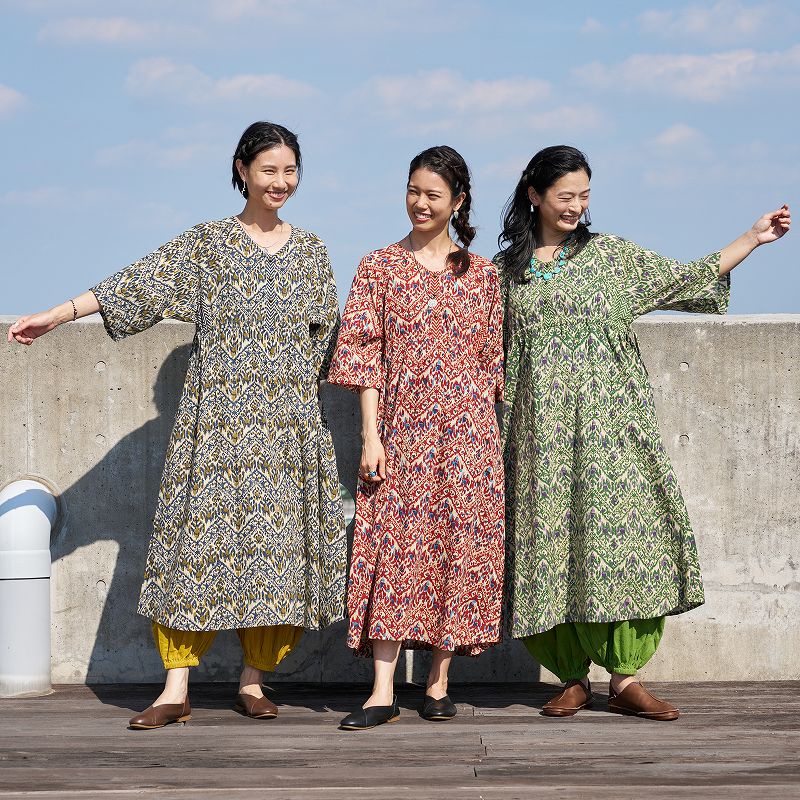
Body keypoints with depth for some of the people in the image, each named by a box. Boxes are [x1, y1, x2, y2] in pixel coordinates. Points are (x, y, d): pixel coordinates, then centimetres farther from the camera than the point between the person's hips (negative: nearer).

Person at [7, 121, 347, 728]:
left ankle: (254, 679, 11)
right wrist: (59, 314, -14)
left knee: (279, 539, 1)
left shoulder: (311, 251, 13)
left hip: (290, 424, 3)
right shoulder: (209, 242, 4)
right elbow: (140, 283, -5)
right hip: (218, 419, -3)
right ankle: (177, 689, -6)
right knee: (203, 535, -7)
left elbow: (327, 335, 16)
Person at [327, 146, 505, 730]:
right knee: (396, 545, -7)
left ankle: (439, 683, 11)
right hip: (401, 430, -1)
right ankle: (383, 693, -9)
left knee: (461, 546, 1)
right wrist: (370, 435, -7)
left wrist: (497, 435, 5)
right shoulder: (379, 268, 5)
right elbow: (364, 355, 1)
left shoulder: (482, 275, 9)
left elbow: (495, 360, 10)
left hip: (468, 432, 2)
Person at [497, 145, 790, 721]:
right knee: (550, 543, -2)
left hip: (609, 424, 0)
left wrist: (754, 238, 6)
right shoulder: (507, 269, 11)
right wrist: (498, 431, 10)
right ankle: (574, 678, 8)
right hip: (543, 433, 1)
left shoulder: (611, 255, 9)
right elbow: (499, 355, 15)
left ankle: (625, 679, -3)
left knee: (624, 531, -8)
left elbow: (686, 279, 11)